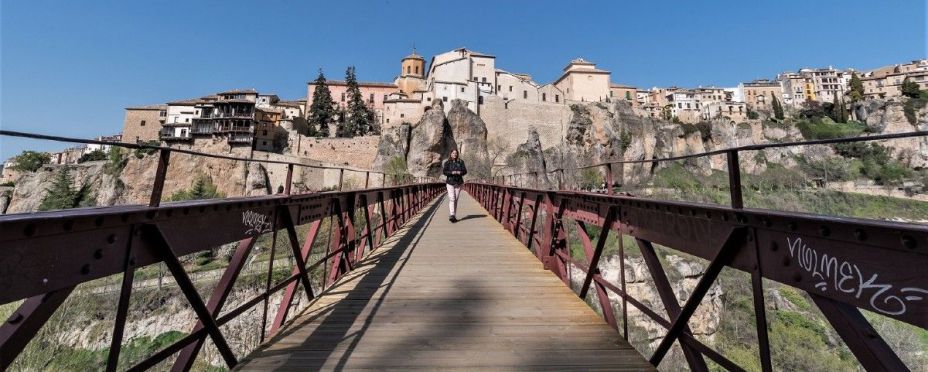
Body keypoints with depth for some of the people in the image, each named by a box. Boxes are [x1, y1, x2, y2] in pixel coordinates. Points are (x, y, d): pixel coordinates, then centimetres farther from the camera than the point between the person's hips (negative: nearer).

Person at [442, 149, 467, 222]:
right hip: (450, 183, -2)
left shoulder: (461, 162, 7)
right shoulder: (447, 162, 3)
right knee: (451, 199, -14)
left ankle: (453, 216, 16)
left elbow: (465, 171, 3)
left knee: (456, 200, 7)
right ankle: (451, 215, -20)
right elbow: (444, 172, -6)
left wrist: (459, 172, -17)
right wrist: (452, 173, -20)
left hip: (458, 183, 3)